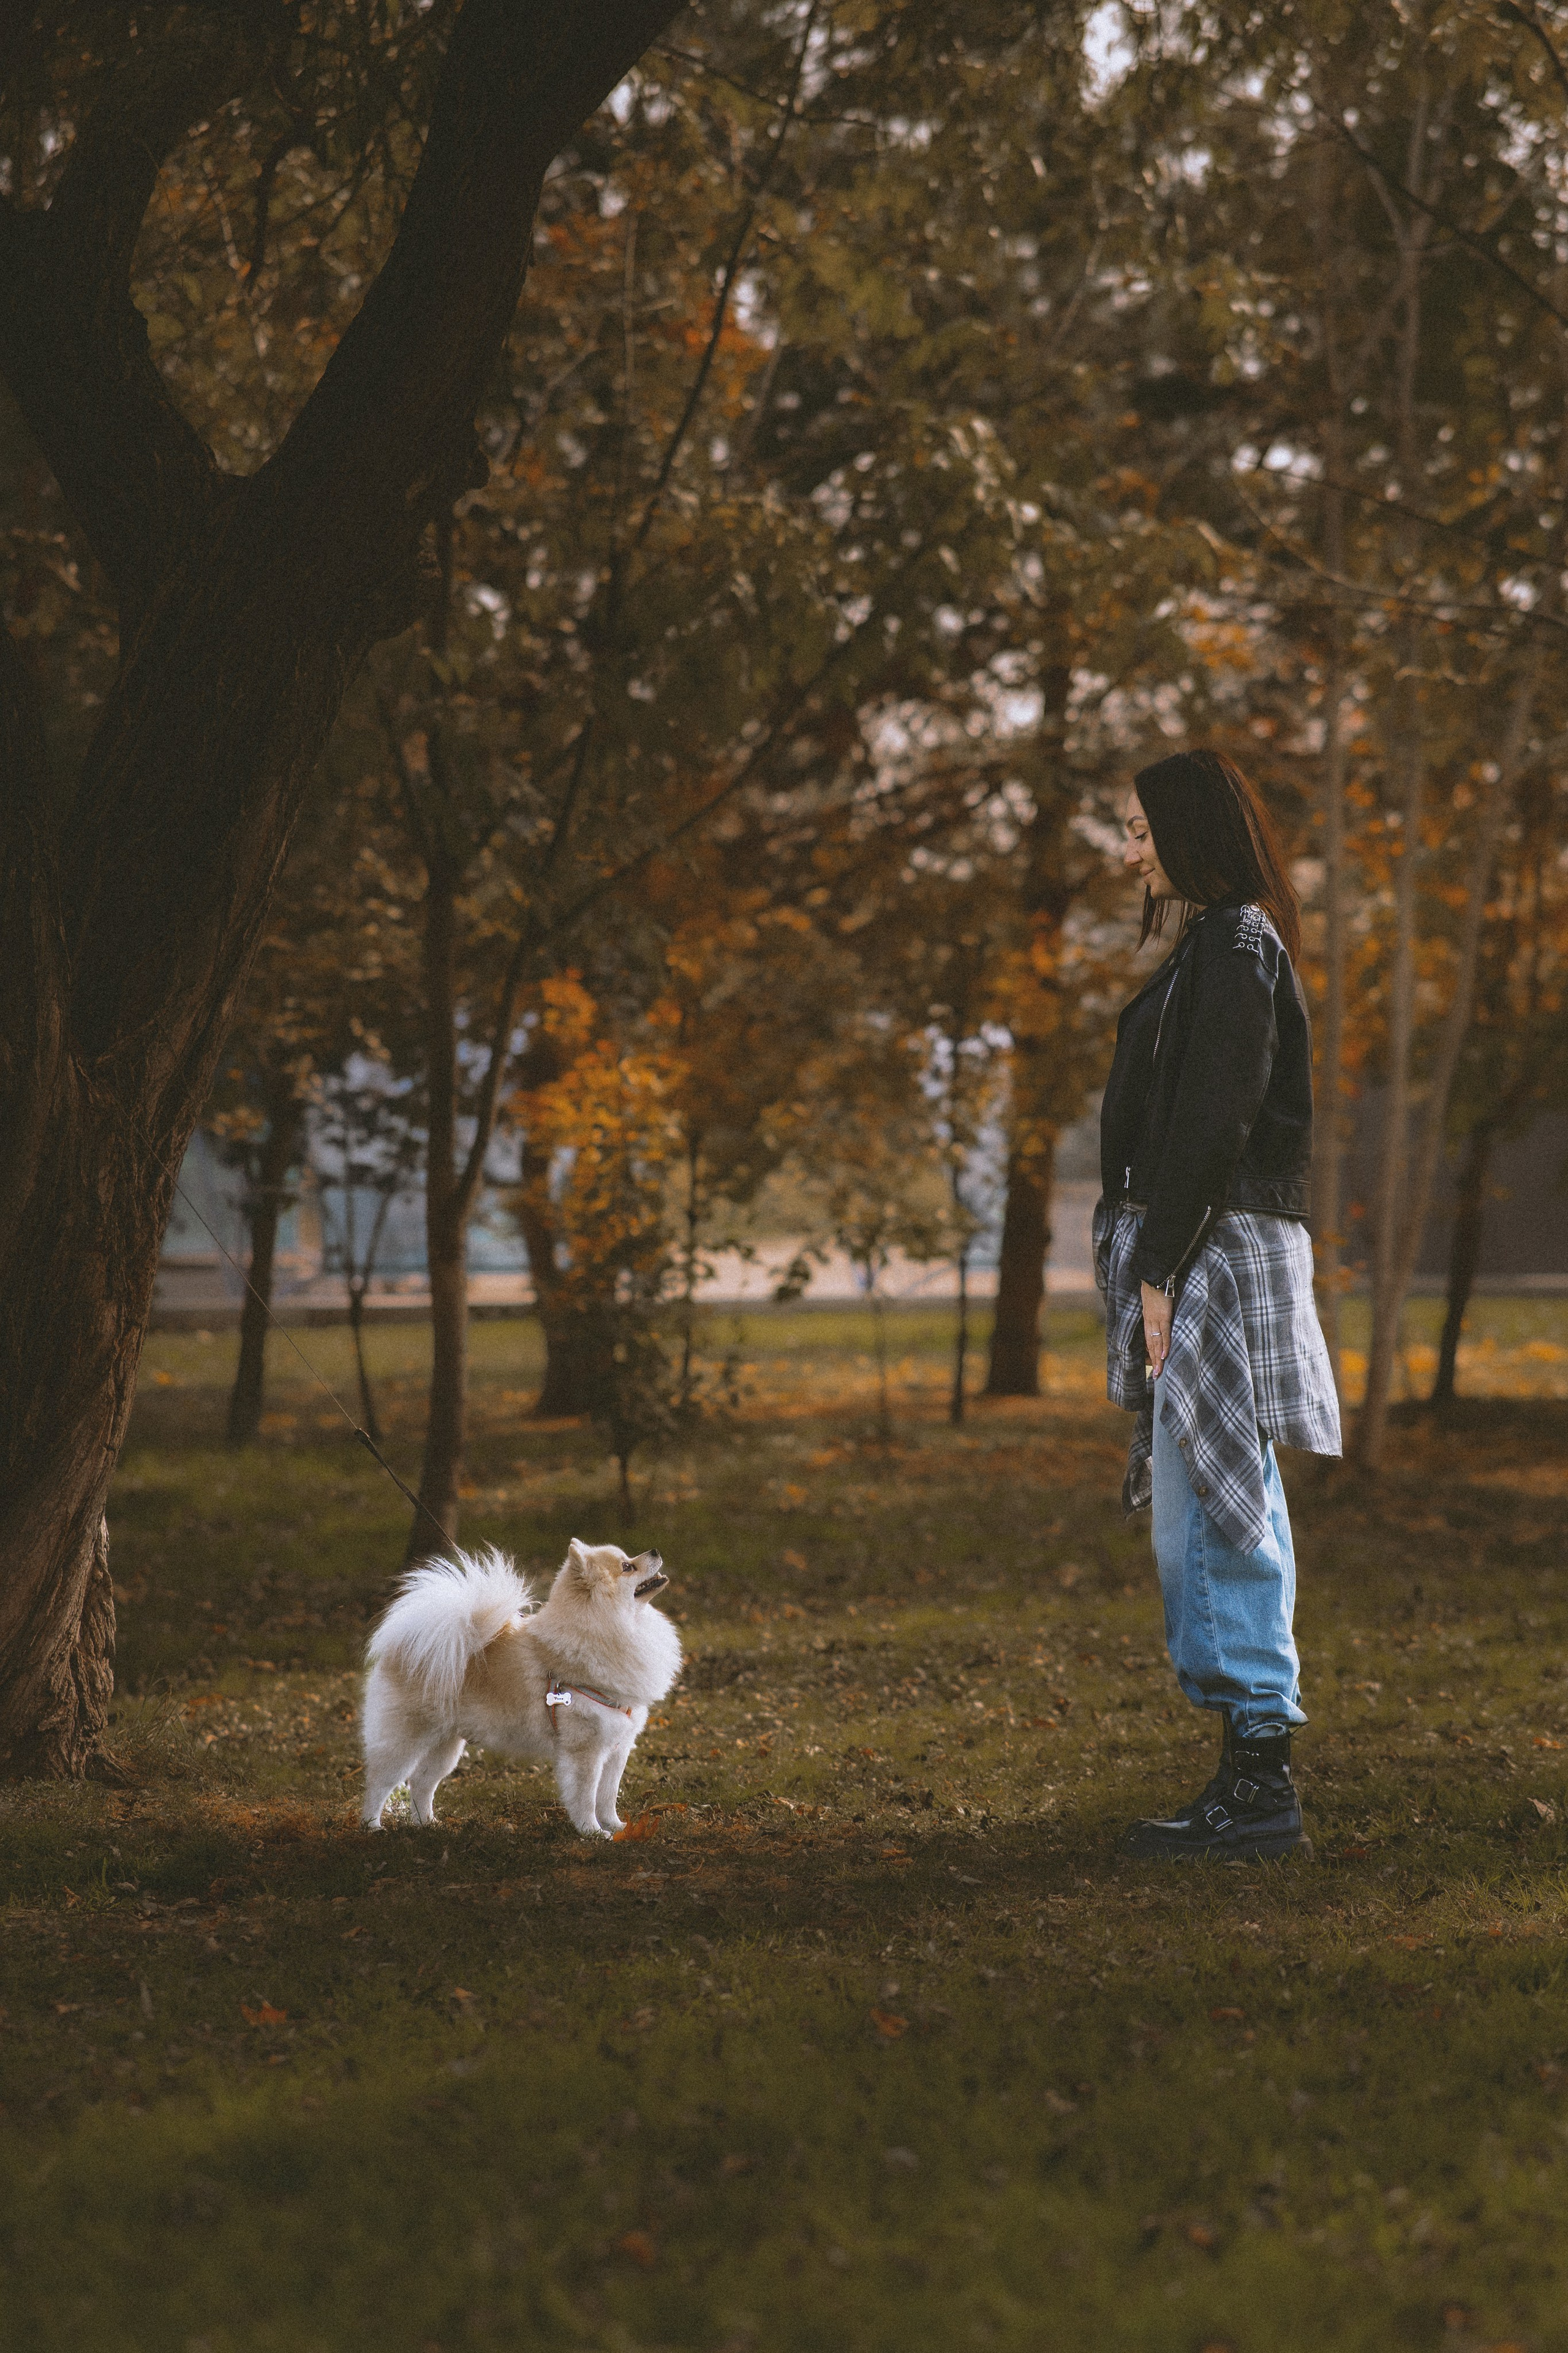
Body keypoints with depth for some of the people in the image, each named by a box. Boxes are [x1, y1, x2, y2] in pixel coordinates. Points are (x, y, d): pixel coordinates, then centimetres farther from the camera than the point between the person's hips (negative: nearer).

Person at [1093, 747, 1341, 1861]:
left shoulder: (1237, 946, -11)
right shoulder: (1217, 945, 20)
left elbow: (1212, 1120, -18)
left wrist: (1161, 1270, -19)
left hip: (1219, 1253, -10)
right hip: (1191, 1255, 10)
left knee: (1218, 1511, -9)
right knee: (1198, 1514, 10)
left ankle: (1262, 1787, -7)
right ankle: (1252, 1775, 14)